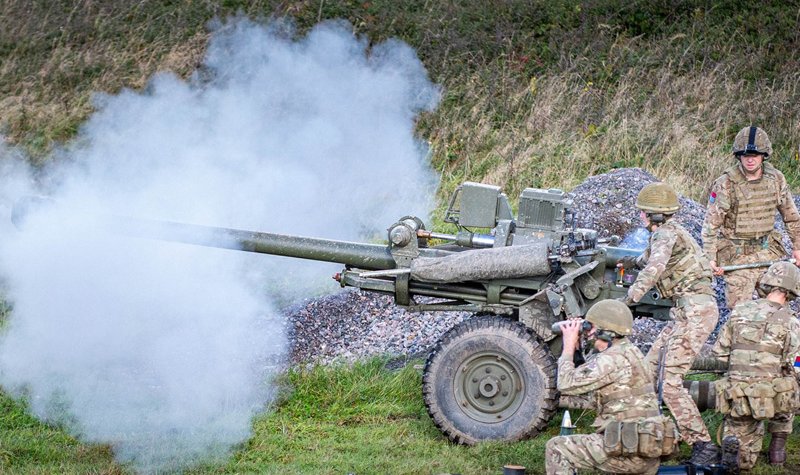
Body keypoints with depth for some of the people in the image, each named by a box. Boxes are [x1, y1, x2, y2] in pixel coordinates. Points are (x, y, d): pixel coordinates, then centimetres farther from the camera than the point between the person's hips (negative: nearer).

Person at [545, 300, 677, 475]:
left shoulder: (613, 359, -16)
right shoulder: (629, 351, 14)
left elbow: (567, 385, -12)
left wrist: (569, 346, -1)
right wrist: (576, 346, 17)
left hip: (628, 451, -9)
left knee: (556, 448, 0)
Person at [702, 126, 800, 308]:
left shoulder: (776, 179, -2)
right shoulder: (726, 184, -15)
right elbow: (711, 224, -12)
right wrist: (710, 258, -17)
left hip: (767, 250, 4)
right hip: (737, 254, -4)